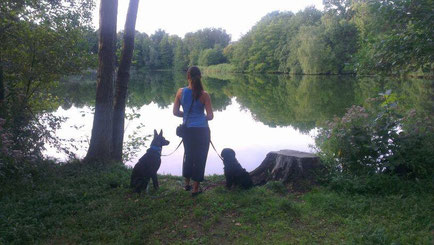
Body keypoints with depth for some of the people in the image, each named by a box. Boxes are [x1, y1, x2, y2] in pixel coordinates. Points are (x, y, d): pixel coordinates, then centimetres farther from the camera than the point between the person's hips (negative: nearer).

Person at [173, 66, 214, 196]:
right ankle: (195, 188, 16)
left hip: (187, 129, 3)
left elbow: (175, 112, -1)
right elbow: (210, 116, -9)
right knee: (200, 158, 9)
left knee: (188, 155, 23)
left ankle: (187, 183, 35)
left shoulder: (181, 92, -4)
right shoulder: (204, 95, -11)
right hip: (202, 130, -3)